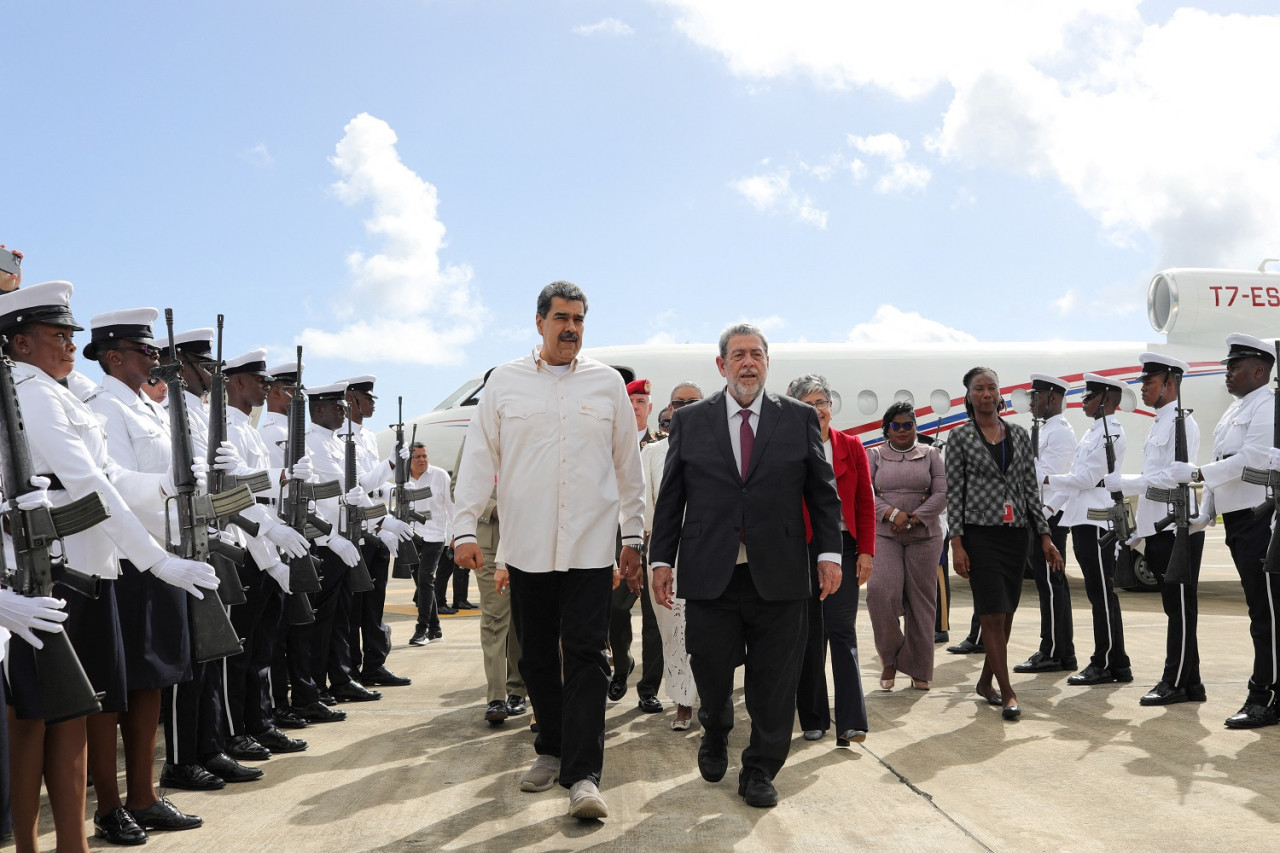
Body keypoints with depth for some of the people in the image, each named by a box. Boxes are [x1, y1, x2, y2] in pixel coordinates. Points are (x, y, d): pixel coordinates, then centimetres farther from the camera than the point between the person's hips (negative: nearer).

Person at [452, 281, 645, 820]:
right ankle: (551, 751, 27)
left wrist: (633, 535, 10)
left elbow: (627, 466, 11)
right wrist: (465, 528, -4)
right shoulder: (505, 381, 6)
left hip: (590, 546, -1)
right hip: (525, 546, 1)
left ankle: (582, 775, -4)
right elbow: (479, 457, 4)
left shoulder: (607, 383, 7)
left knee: (586, 656, -6)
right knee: (537, 657, 10)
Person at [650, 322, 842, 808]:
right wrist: (661, 559, 3)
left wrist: (829, 552, -1)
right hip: (710, 576, 0)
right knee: (711, 673, 7)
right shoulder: (689, 422, 8)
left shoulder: (800, 418, 7)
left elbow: (823, 491, 7)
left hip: (779, 577, 0)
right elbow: (670, 498, 8)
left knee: (773, 682, 5)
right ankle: (715, 737, 39)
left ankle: (760, 771, 23)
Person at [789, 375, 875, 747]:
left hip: (843, 547, 1)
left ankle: (851, 722, -4)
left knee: (842, 632, -4)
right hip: (801, 550, 0)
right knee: (809, 634, 8)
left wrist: (866, 551, -1)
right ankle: (813, 718, 19)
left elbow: (865, 503, 6)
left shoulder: (851, 447, 6)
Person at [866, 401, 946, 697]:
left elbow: (942, 494, -1)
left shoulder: (930, 455, 9)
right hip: (884, 535, -1)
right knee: (881, 592, -17)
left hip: (924, 536, 1)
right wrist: (892, 514, -16)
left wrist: (913, 519, -13)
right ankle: (890, 658, 3)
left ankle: (918, 670, 11)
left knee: (921, 600, 1)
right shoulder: (875, 456, 8)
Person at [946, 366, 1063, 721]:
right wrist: (957, 544, -10)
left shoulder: (1019, 435, 8)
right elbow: (954, 491, -3)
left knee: (1006, 612, 10)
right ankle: (1007, 692, 3)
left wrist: (1044, 536, 4)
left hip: (1017, 532, 4)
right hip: (981, 532, -4)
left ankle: (986, 680, 26)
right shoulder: (961, 436, -1)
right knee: (993, 614, -5)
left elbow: (1031, 488, 9)